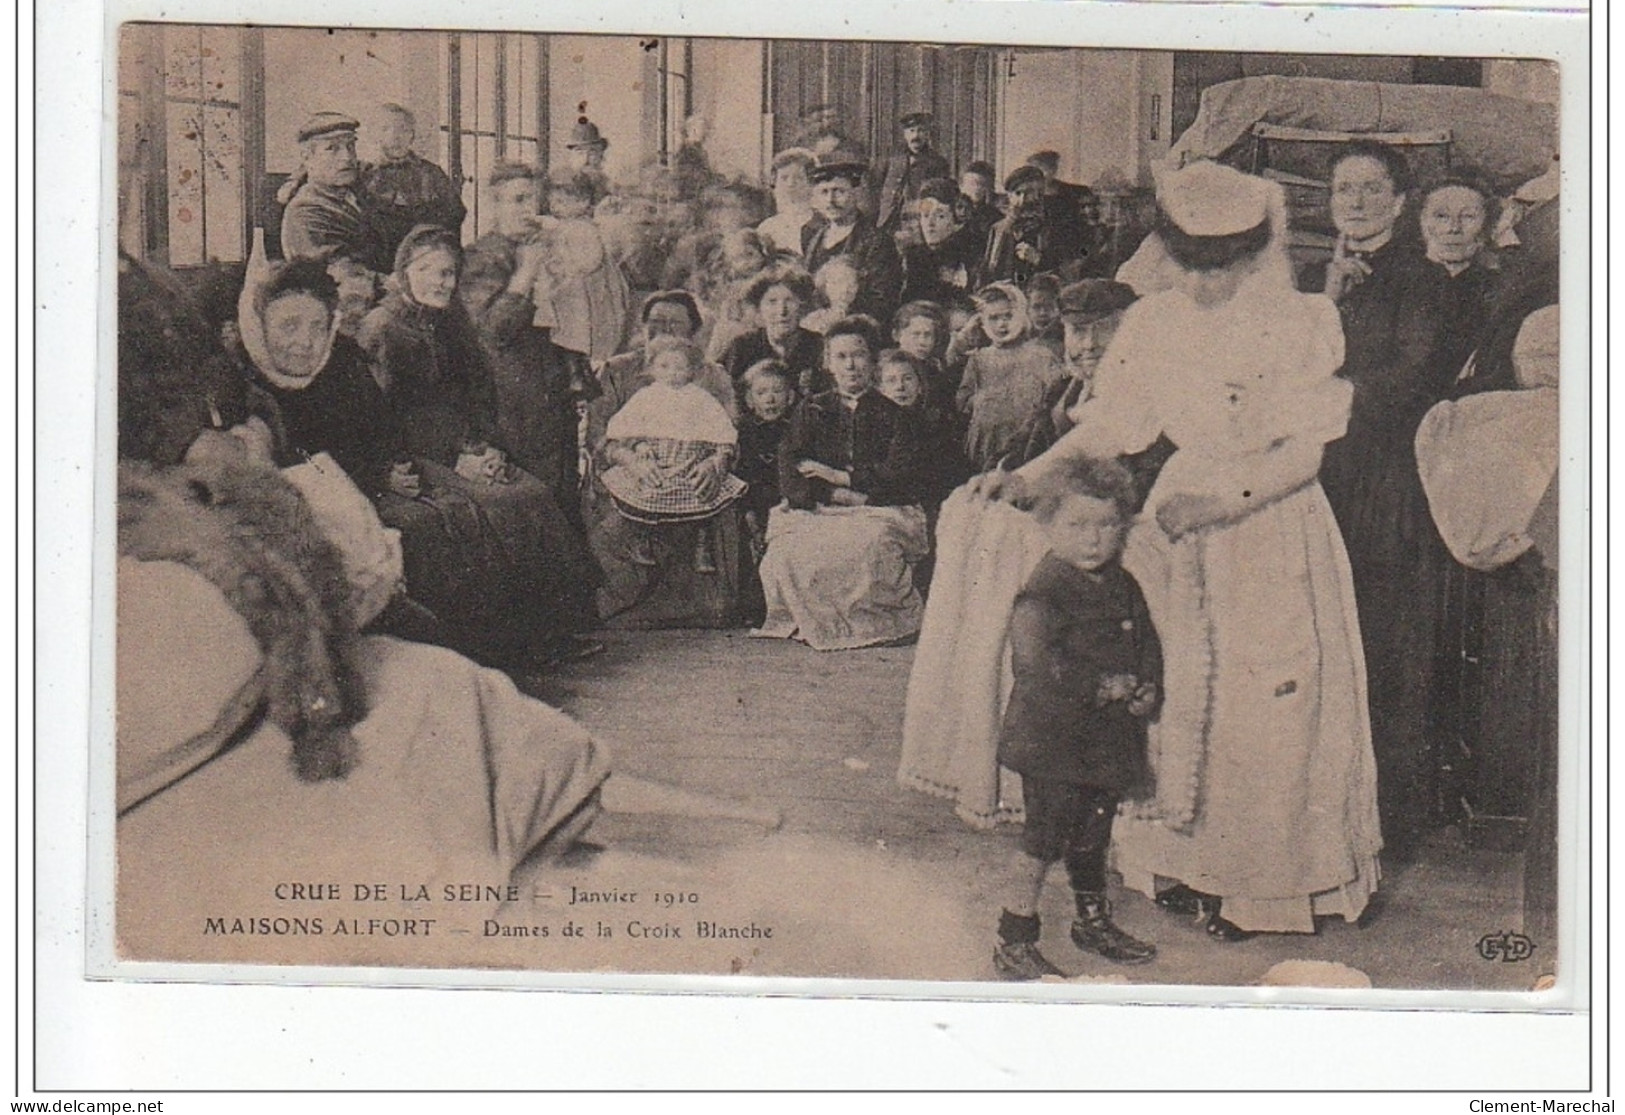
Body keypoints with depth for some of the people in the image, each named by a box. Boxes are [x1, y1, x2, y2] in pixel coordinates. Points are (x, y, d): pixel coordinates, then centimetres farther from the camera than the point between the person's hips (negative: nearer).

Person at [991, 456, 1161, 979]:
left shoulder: (1123, 587, 8)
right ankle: (1014, 943, 3)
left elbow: (1147, 642, 20)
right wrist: (1101, 686, -23)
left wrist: (1148, 688, 1)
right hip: (1051, 741, -7)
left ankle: (1094, 921, 38)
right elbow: (1034, 661, -29)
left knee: (1093, 837, 21)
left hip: (1108, 737, 8)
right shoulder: (1044, 592, -18)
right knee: (1045, 836, -5)